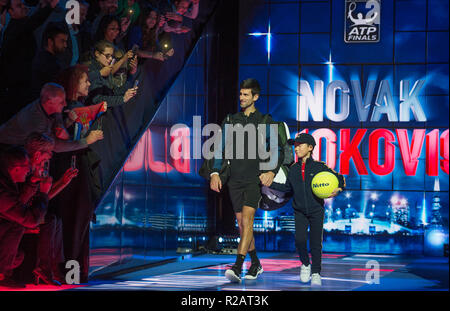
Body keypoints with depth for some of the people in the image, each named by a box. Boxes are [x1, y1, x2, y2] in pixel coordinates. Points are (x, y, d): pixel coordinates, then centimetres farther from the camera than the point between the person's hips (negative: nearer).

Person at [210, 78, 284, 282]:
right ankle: (255, 264, 23)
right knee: (242, 225, 7)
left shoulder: (265, 121, 4)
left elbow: (279, 150, 5)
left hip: (255, 179, -4)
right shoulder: (231, 121, 13)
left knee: (246, 220, -18)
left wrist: (272, 171, -10)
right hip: (235, 179, 4)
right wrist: (215, 172, 2)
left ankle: (237, 267, -26)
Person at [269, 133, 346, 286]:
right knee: (299, 240, -13)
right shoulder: (293, 168, 5)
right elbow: (287, 188, 18)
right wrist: (271, 184, 11)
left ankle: (316, 273, 16)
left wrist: (337, 190, -20)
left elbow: (339, 178, -2)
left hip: (316, 211, -2)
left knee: (315, 243, 0)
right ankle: (305, 265, 14)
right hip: (300, 211, 2)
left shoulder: (319, 167, -7)